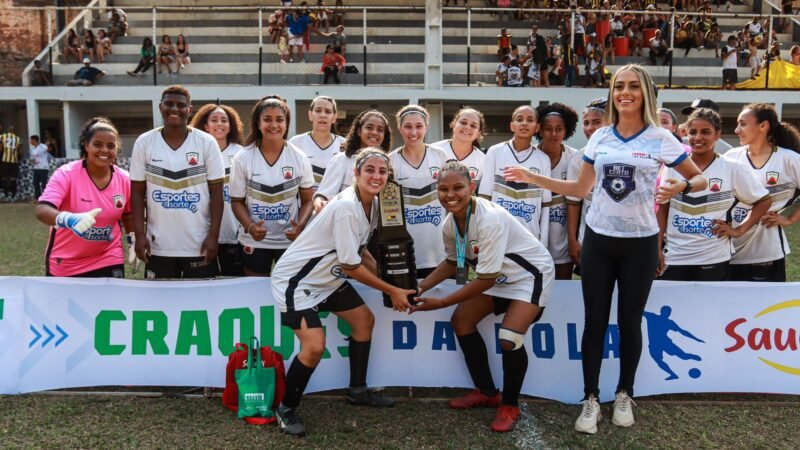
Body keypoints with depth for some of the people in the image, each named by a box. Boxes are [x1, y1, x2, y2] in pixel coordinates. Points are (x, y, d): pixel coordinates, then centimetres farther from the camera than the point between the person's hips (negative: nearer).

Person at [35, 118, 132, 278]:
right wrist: (68, 219, -48)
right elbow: (42, 210, -29)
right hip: (64, 265, -2)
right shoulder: (67, 173, -16)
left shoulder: (124, 179, -5)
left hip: (108, 261, 2)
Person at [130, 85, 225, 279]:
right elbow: (137, 192, 3)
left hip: (199, 245, -1)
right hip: (159, 245, 1)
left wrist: (213, 235, -9)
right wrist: (139, 234, -4)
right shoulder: (144, 142, 1)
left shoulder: (207, 142, -3)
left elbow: (216, 192, -3)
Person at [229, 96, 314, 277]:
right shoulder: (242, 159, -6)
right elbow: (237, 201, 0)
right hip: (255, 240, 0)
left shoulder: (299, 159, -4)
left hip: (290, 240, 0)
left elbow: (307, 200, 2)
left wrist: (300, 225, -17)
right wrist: (250, 226, -19)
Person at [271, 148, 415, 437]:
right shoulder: (346, 207, -29)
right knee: (315, 346, -19)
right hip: (296, 280, -9)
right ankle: (286, 409, 6)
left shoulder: (372, 204, -2)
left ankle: (358, 390, 32)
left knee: (364, 320, 13)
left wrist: (391, 282, -3)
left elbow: (359, 252, 9)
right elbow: (351, 266, -24)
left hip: (329, 277, 10)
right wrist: (391, 291, -15)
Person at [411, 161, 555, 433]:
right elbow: (452, 263, 8)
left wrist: (440, 303, -26)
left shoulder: (490, 219, -35)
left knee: (509, 337, -23)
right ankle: (487, 392, 20)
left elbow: (486, 280, -31)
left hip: (531, 273, -8)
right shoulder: (449, 224, -11)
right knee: (461, 320, 3)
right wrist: (420, 288, -5)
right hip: (498, 276, 8)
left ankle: (510, 406, 4)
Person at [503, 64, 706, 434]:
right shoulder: (599, 137, 6)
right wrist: (532, 177, 4)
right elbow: (580, 189, 12)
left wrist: (681, 187, -21)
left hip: (640, 242, -2)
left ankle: (624, 395, 27)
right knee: (595, 321, 4)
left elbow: (700, 178, 3)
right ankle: (591, 399, 15)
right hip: (598, 239, 2)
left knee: (630, 322, 9)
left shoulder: (661, 138, -3)